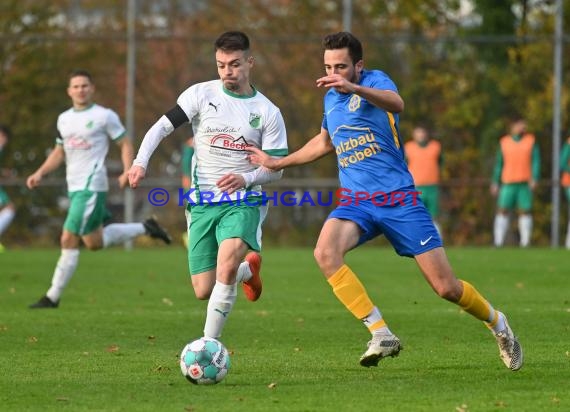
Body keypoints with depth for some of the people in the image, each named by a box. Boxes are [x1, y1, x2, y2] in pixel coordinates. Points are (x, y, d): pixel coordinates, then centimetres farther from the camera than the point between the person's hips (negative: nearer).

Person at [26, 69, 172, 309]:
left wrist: (128, 172, -17)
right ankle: (145, 228, 31)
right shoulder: (64, 119, 15)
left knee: (69, 241, -12)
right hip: (74, 187, 8)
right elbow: (59, 152, 23)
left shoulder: (104, 116, -4)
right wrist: (40, 173, 8)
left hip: (91, 186, -8)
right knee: (95, 242, 15)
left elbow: (125, 144, -1)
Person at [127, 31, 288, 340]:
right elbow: (162, 126, -2)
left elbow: (275, 168, 1)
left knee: (228, 259, -32)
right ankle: (248, 271, 36)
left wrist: (246, 179, -19)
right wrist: (140, 162, -19)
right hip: (202, 202, 2)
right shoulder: (201, 94, 1)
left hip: (242, 202, -2)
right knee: (204, 291, 1)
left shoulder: (267, 112, 2)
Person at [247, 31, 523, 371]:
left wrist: (354, 88, -50)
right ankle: (381, 335, -25)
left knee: (447, 288, -5)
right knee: (325, 252, -29)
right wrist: (277, 163, 35)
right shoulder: (331, 98, 13)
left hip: (399, 199, -5)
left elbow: (397, 104, -33)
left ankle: (498, 323, 27)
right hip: (356, 202, 5)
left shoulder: (375, 80, -7)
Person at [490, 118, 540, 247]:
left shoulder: (531, 141, 5)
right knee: (502, 211, -5)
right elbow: (499, 163, 13)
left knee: (525, 212, -2)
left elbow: (536, 161, 0)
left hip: (525, 183, -1)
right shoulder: (504, 142, 8)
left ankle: (525, 242, 2)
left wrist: (534, 179, -13)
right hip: (508, 183, 1)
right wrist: (495, 183, 9)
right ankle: (498, 243, -3)